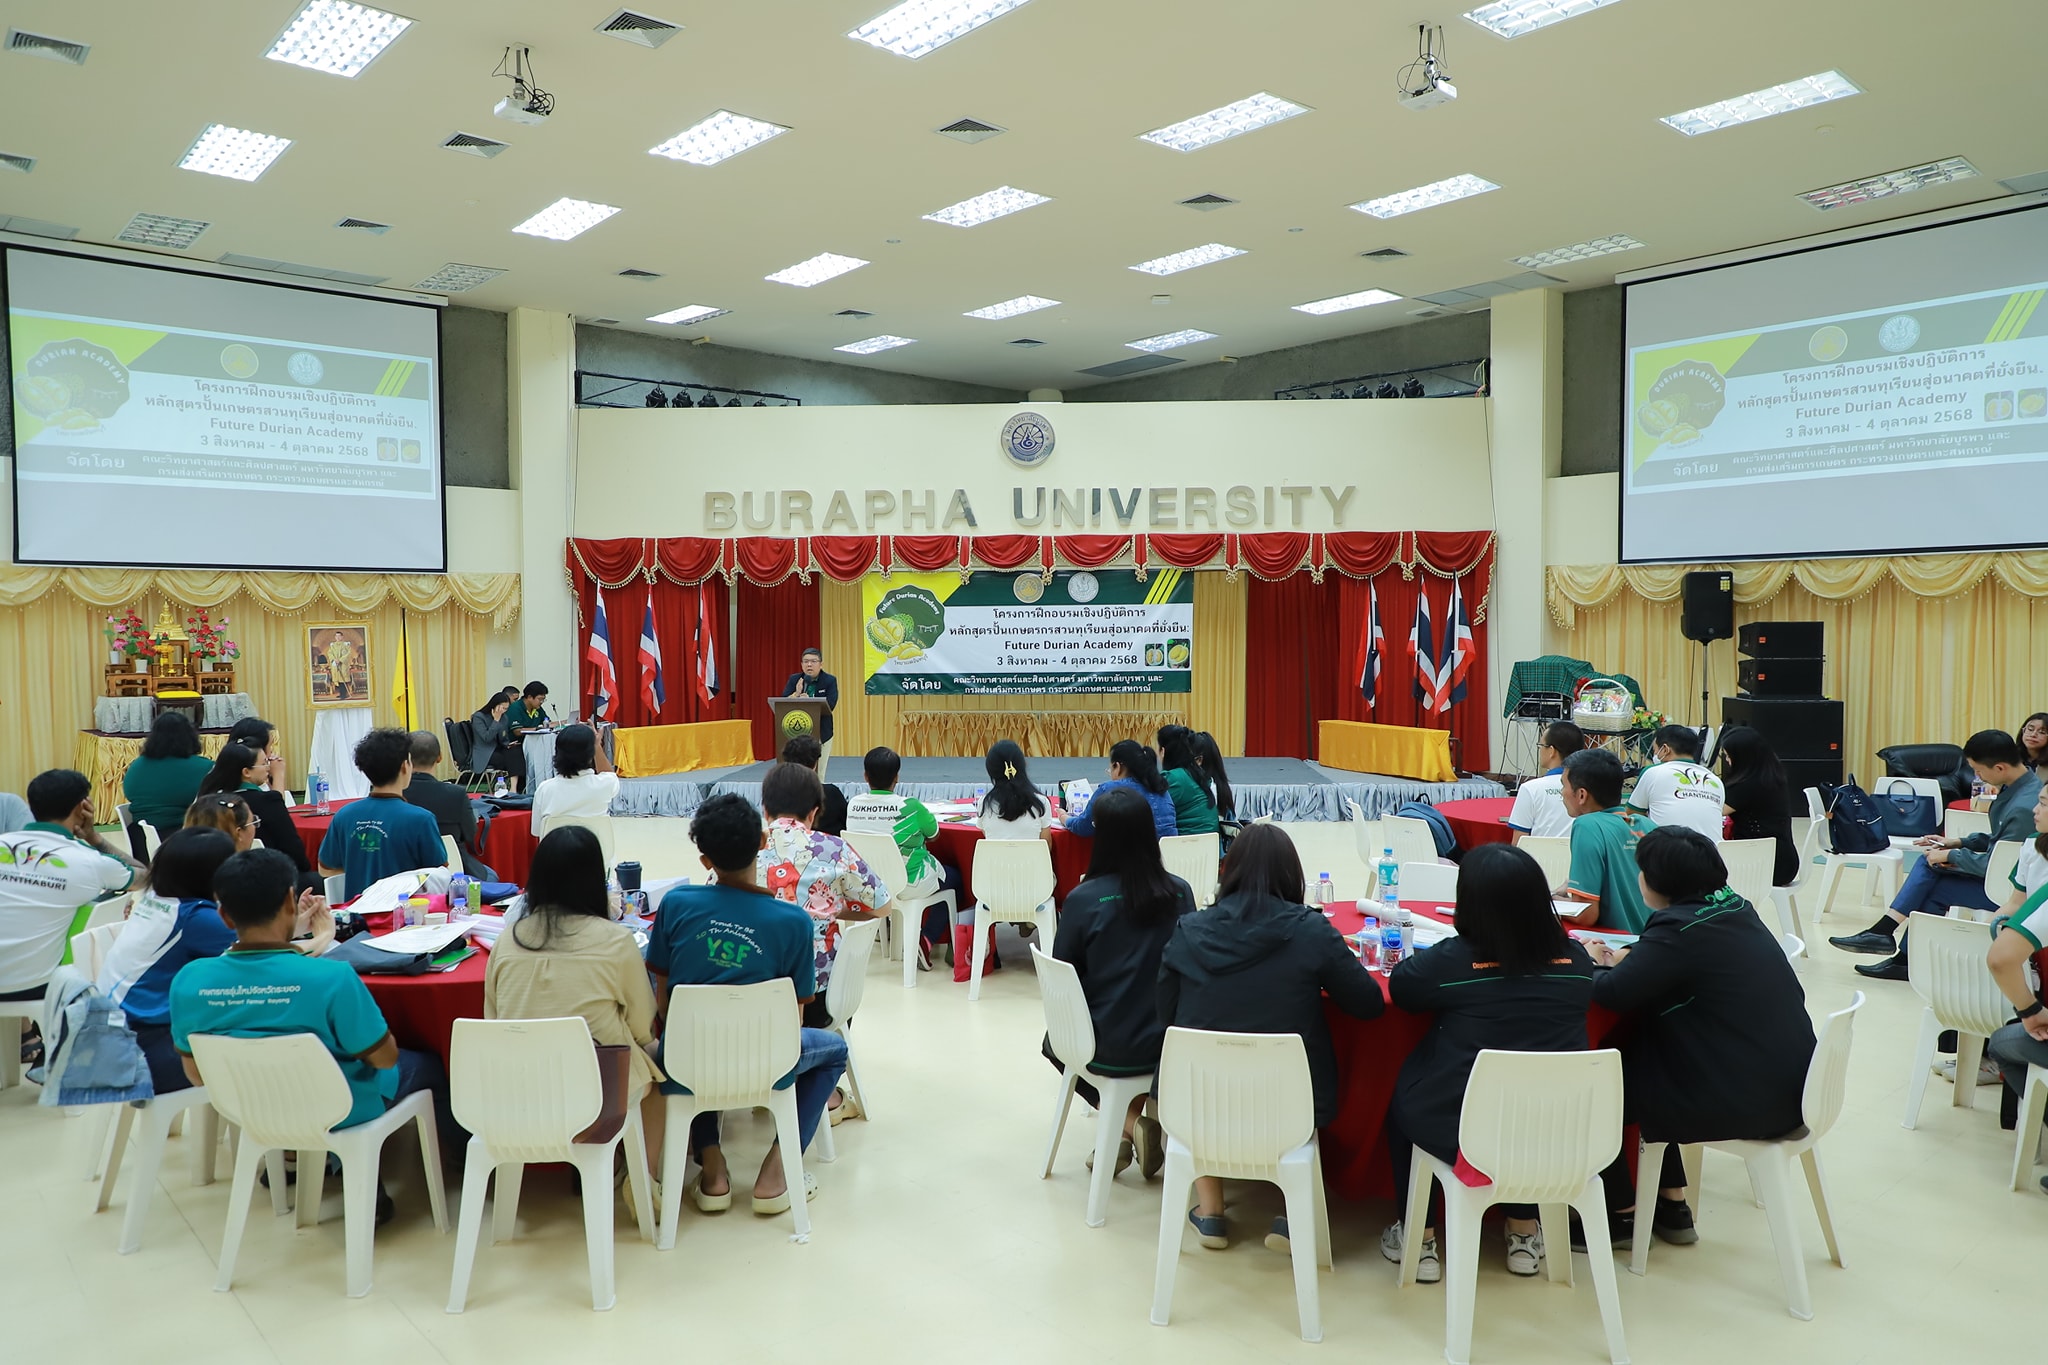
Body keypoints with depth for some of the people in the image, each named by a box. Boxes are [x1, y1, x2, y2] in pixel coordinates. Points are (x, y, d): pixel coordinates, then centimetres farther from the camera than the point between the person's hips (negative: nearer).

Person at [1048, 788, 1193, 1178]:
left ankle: (1127, 1124, 13)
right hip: (1169, 1042, 4)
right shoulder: (1179, 893, -7)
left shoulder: (1083, 899, -18)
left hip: (1107, 1050, -3)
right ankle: (1140, 1121, 22)